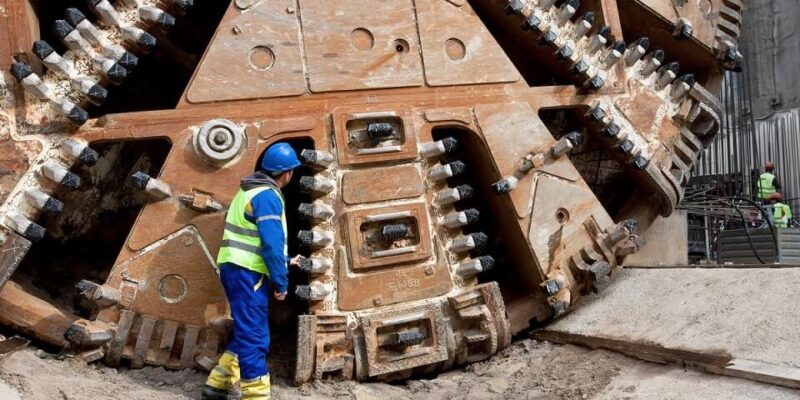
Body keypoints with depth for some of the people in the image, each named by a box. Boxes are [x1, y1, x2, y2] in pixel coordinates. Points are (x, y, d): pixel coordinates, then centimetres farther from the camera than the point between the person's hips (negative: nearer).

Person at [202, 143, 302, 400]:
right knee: (255, 337, -6)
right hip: (247, 272, -10)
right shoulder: (268, 196, -15)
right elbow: (271, 243, -20)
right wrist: (281, 281, -13)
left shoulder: (251, 190, 17)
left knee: (247, 333, 18)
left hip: (235, 268, 10)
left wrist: (285, 261, 32)